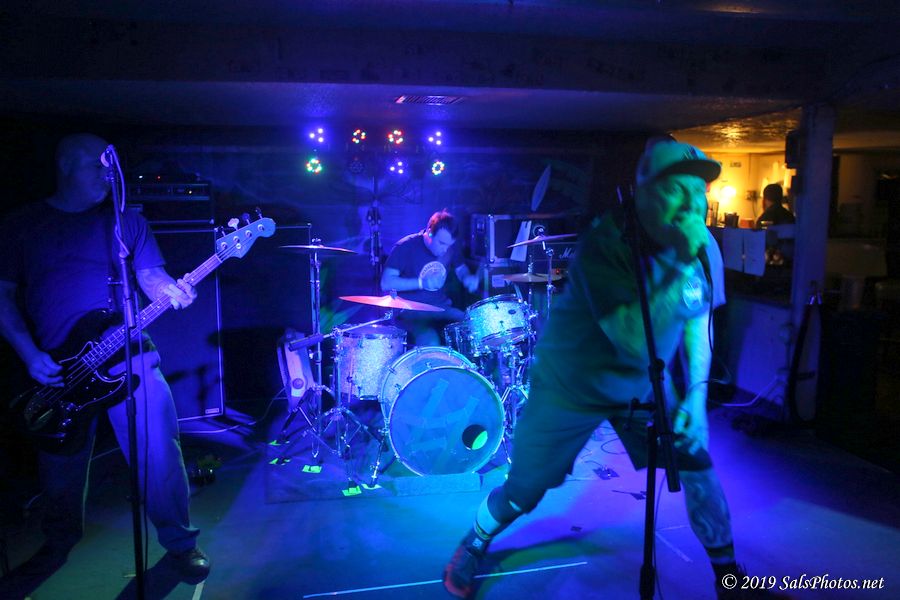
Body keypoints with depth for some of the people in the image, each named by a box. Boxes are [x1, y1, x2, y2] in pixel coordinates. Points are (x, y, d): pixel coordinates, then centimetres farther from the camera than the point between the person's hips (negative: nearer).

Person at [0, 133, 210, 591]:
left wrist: (171, 289, -21)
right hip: (55, 367, 1)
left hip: (127, 356, -1)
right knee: (60, 466, 13)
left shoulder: (126, 220, 9)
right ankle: (60, 543, 38)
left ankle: (180, 542, 13)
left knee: (158, 452, -4)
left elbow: (150, 274, 3)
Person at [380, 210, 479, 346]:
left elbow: (461, 270, 19)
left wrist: (468, 278, -6)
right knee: (431, 342, -33)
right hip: (410, 311, -5)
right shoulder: (405, 247, -14)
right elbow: (386, 283, -16)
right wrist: (421, 283, -27)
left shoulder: (451, 247, 2)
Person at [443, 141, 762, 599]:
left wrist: (696, 392, -4)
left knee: (696, 461, 0)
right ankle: (473, 545, 36)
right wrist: (683, 266, -41)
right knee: (524, 492, 4)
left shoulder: (702, 246, -9)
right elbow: (634, 338, -38)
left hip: (644, 384, 5)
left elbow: (699, 318, 4)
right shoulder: (604, 244, -30)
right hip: (573, 386, -5)